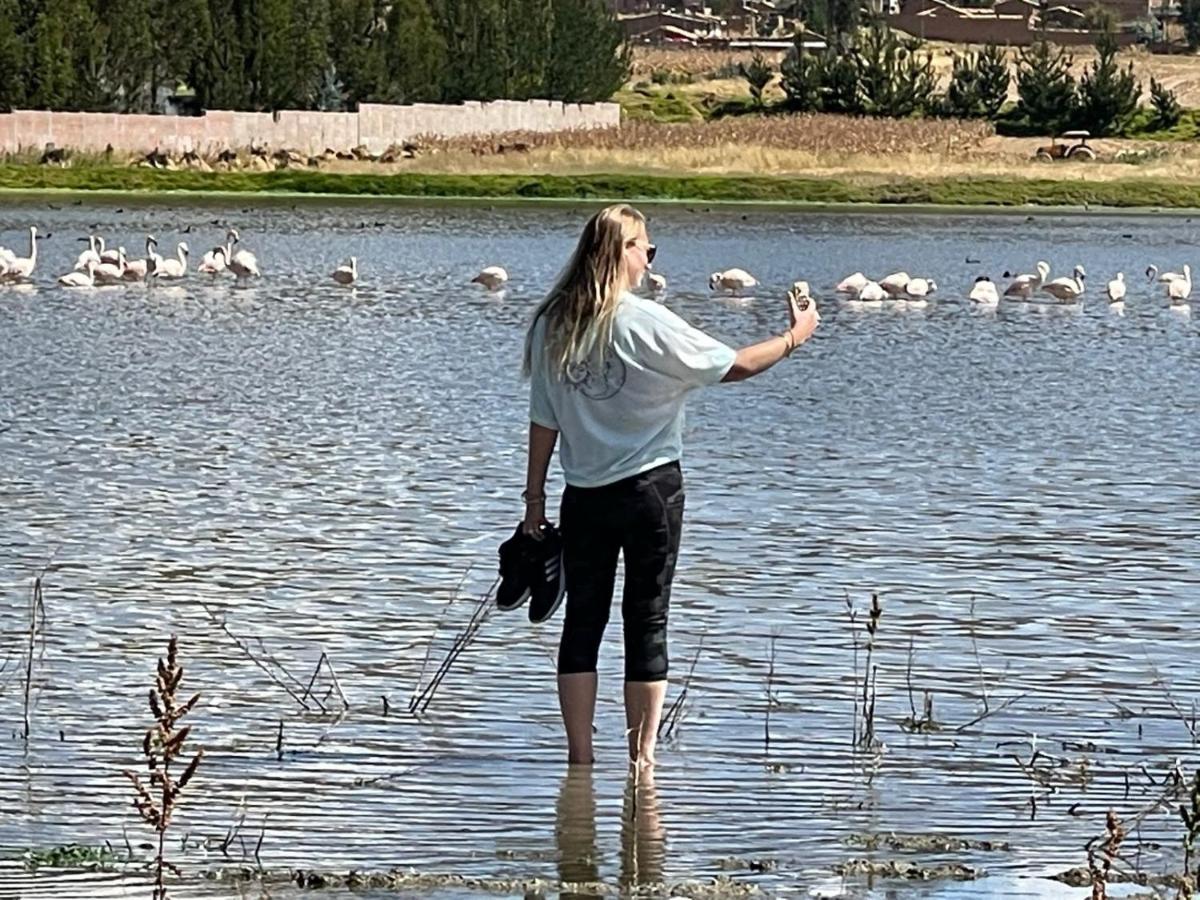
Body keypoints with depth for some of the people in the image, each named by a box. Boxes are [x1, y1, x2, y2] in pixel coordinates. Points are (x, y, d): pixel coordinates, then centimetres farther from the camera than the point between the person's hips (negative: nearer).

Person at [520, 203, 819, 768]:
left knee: (582, 620, 9)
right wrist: (794, 337, 8)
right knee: (647, 622, 3)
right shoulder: (645, 323, -13)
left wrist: (535, 498, 14)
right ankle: (641, 757, 3)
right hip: (650, 488, -4)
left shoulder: (552, 323, 0)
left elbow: (544, 419, 6)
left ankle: (579, 755, 8)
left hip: (583, 494, 4)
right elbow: (732, 366, -8)